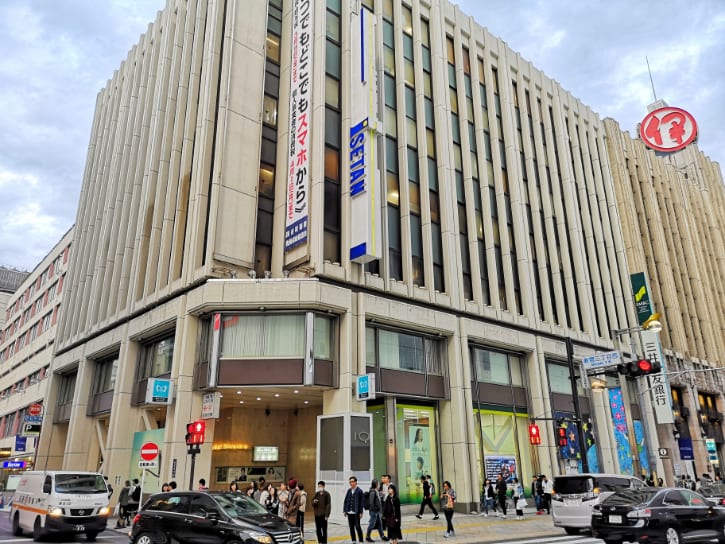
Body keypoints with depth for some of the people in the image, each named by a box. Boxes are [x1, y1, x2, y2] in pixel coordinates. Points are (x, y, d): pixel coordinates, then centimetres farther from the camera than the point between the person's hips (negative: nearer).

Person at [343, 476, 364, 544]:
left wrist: (360, 512, -8)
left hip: (356, 512, -5)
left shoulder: (359, 491, -4)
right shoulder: (349, 490, 10)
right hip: (349, 512, 5)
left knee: (357, 527, -3)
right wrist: (344, 510, 6)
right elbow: (345, 500, 12)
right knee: (351, 527, 9)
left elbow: (361, 502, -5)